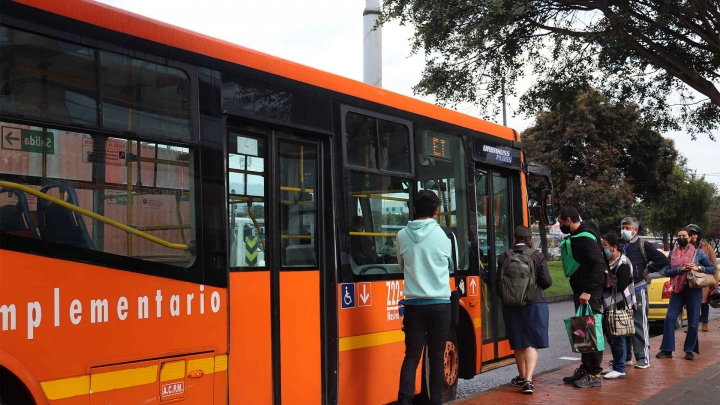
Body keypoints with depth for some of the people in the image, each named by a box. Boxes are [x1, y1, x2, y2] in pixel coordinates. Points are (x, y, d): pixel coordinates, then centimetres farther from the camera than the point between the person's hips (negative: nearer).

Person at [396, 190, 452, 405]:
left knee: (412, 354, 4)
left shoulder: (402, 235, 0)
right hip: (439, 305, -1)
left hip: (414, 304, 1)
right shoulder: (441, 235, -4)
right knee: (437, 356, 8)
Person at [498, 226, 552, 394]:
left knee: (519, 342, 16)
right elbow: (547, 282, -7)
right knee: (532, 343, 2)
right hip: (534, 304, -2)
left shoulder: (504, 257, -4)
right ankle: (528, 380, -10)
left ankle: (522, 377, 30)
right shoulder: (537, 256, -7)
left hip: (511, 305, 2)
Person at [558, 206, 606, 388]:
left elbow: (599, 264, -25)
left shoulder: (585, 238, -16)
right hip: (581, 291, 10)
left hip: (590, 293, -10)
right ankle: (585, 369, 23)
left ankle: (595, 374, 0)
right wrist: (579, 291, 15)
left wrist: (588, 290, -26)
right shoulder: (576, 237, 15)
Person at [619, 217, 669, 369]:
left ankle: (643, 358, 1)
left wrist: (647, 270, -7)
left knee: (640, 324, -3)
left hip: (638, 289, -5)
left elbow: (662, 260, -8)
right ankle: (625, 356, 20)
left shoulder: (643, 245, -5)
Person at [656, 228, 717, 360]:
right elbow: (666, 271, 0)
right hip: (677, 290, 2)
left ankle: (689, 350, 16)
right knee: (669, 318, -3)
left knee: (693, 322, 2)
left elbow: (714, 269, 2)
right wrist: (681, 269, -16)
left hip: (693, 290, -2)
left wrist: (698, 268, -15)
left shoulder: (698, 252, 1)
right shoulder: (672, 254, 8)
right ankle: (667, 350, 3)